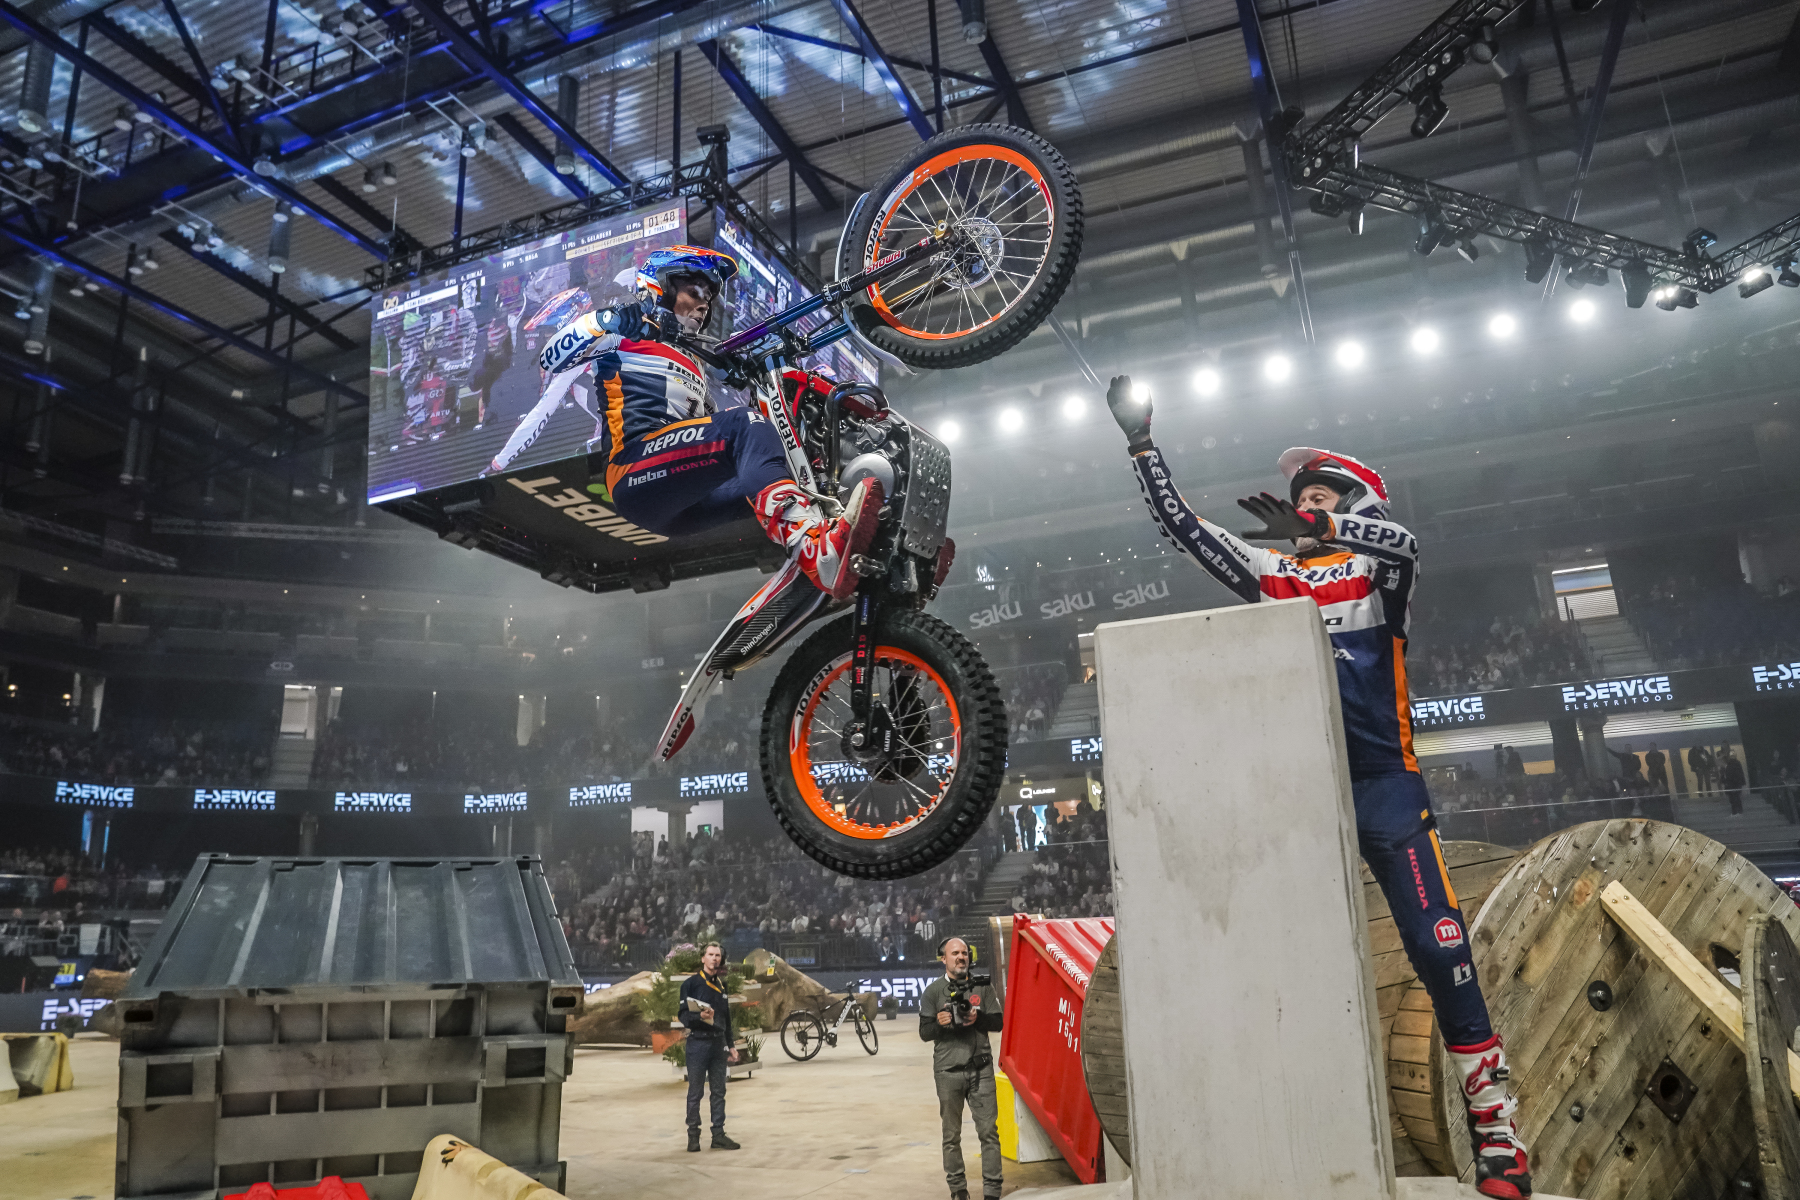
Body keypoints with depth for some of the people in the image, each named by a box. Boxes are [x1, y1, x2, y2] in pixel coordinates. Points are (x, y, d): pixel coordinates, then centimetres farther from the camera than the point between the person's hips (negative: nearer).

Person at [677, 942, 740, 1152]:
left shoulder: (721, 985, 14)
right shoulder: (691, 983, -4)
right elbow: (683, 1015, -8)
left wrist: (731, 1045, 17)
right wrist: (700, 1016, -27)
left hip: (719, 1044, 5)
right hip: (698, 1042, -5)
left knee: (719, 1092, 8)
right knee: (695, 1093, 1)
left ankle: (718, 1135, 14)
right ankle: (693, 1136, 10)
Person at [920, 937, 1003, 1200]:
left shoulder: (981, 986, 9)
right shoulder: (933, 991, 4)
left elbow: (998, 1022, 7)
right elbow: (924, 1032, 3)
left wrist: (978, 1019, -11)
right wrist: (939, 1023, -17)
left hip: (981, 1068, 1)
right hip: (948, 1071, -1)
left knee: (989, 1131, -3)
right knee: (951, 1135, 6)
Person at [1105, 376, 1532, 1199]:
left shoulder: (1377, 568, 6)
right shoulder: (1272, 575, 16)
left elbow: (1403, 541, -20)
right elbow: (1180, 525, 13)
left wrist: (1313, 527, -26)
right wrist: (1140, 443, 11)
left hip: (1383, 785, -4)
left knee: (1441, 952, -6)